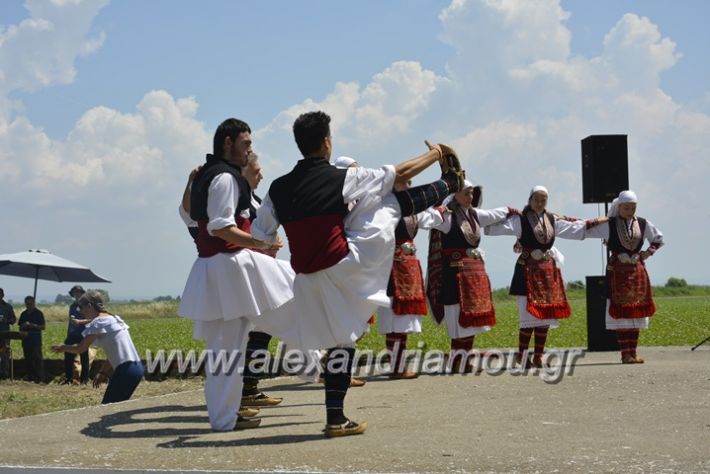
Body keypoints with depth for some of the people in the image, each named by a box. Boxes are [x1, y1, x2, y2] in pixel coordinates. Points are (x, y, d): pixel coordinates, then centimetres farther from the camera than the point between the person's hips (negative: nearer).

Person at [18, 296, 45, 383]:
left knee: (38, 358, -8)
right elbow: (20, 327, 16)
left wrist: (34, 326, -19)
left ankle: (40, 378, -8)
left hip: (36, 340, -5)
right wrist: (23, 326, -6)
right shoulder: (23, 314, 13)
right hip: (26, 339, 5)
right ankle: (30, 378, 14)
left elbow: (43, 327, -3)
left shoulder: (38, 313, 0)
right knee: (28, 359, 7)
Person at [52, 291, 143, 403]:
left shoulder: (98, 322, -7)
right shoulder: (114, 318, 19)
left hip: (126, 371, -9)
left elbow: (80, 348, -4)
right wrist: (103, 372, 21)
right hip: (136, 367, 9)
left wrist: (63, 347, 13)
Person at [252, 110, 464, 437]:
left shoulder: (278, 189, 1)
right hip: (345, 265, -4)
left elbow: (259, 237, 10)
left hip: (309, 279, 5)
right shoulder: (342, 179, -10)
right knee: (390, 203, 10)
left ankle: (335, 418, 15)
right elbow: (401, 174, 2)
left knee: (341, 340, 16)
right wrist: (434, 155, 18)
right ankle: (449, 183, 30)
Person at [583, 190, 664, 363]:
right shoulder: (609, 225, -4)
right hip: (617, 271, -4)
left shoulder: (643, 224, 6)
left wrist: (649, 252, 8)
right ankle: (625, 353, -4)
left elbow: (659, 238, 19)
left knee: (636, 312, 5)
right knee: (620, 313, -6)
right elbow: (584, 231, -5)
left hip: (637, 271, 4)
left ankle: (633, 352, 11)